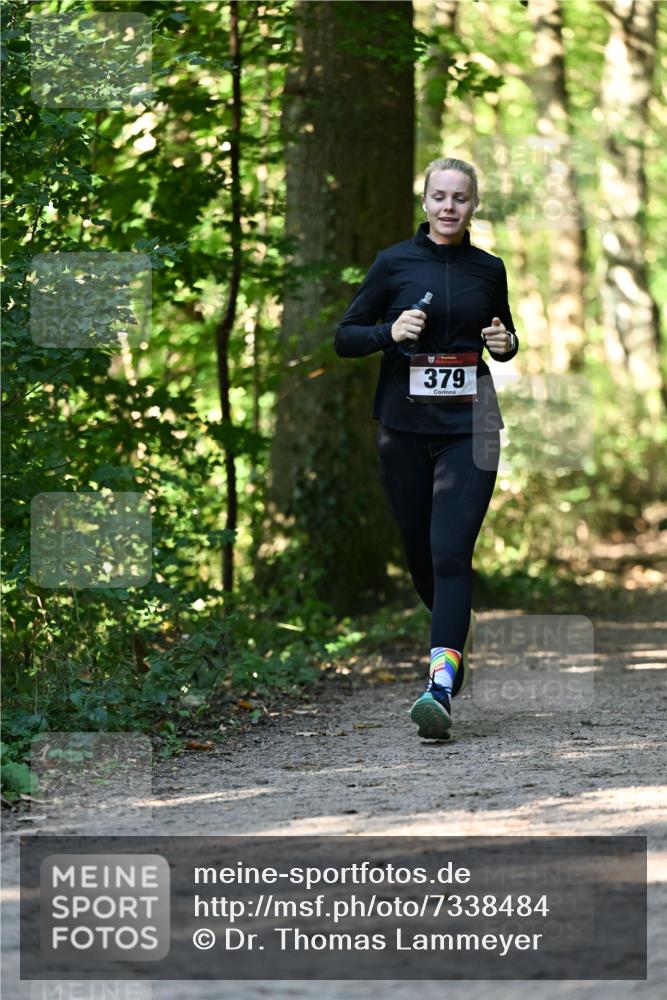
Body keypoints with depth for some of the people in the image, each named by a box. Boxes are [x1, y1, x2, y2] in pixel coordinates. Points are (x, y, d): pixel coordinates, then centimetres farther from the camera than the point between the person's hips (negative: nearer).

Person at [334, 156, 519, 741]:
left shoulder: (489, 269, 6)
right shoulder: (394, 263, 1)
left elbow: (504, 336, 21)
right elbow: (345, 337, 3)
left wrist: (505, 343, -2)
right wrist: (390, 332, -16)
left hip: (468, 428, -1)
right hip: (405, 426, 1)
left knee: (451, 551, -15)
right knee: (420, 553, 10)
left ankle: (442, 686, -23)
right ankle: (459, 631, 42)